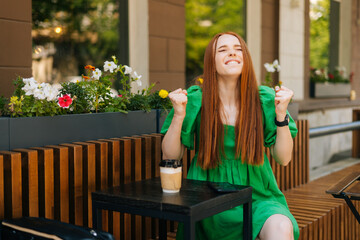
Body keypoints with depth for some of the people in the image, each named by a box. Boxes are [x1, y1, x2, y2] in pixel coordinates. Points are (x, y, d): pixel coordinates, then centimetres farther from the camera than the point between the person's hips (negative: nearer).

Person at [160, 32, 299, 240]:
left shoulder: (265, 99, -1)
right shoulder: (195, 101, -4)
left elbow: (284, 158, 0)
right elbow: (170, 157, -2)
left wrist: (281, 114, -13)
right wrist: (178, 115, -15)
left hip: (257, 196, 1)